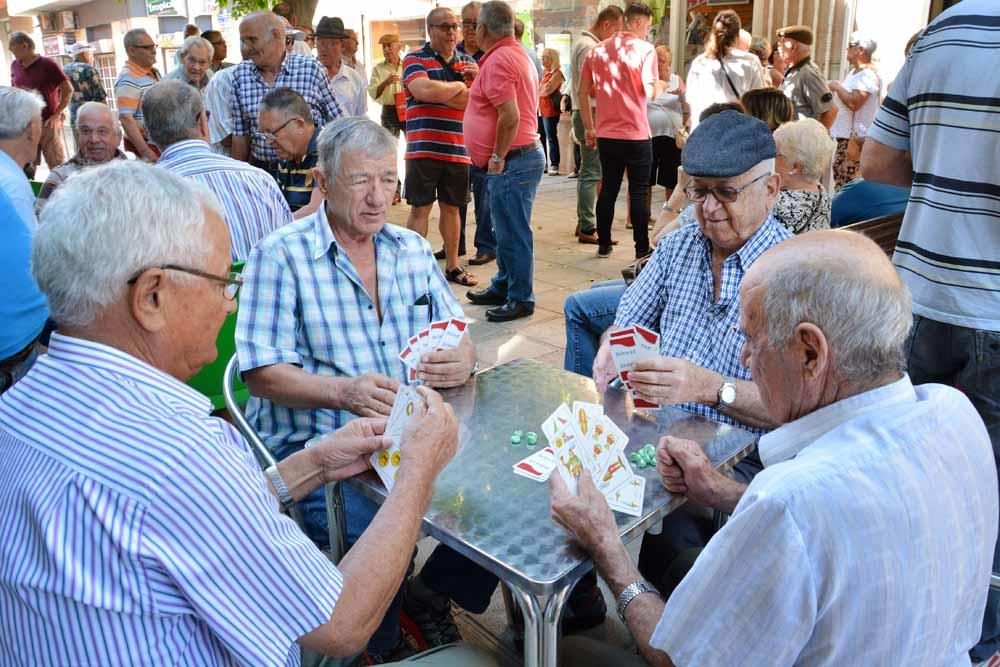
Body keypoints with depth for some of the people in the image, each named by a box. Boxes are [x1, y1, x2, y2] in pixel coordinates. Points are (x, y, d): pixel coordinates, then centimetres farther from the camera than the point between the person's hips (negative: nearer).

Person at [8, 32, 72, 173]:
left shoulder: (47, 64, -8)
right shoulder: (14, 66, 10)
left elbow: (68, 89, -9)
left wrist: (57, 114, -11)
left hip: (47, 123, -6)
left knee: (58, 165, -3)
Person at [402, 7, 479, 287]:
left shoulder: (468, 62, 14)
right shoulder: (415, 59, -1)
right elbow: (424, 91, -21)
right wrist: (459, 86, -7)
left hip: (458, 150, 5)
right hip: (424, 148, -4)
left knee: (451, 208, 13)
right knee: (420, 208, 0)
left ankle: (452, 265, 22)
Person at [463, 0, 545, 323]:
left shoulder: (498, 60, -16)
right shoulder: (515, 54, 16)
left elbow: (510, 117, -25)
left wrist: (498, 157, -16)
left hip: (512, 161, -11)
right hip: (523, 154, 11)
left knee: (513, 233, -2)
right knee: (506, 230, 18)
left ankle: (521, 299, 7)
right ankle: (503, 287, 30)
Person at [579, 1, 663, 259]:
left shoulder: (597, 50, 8)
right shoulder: (645, 49, -7)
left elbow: (583, 93, 8)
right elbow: (650, 93, -16)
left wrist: (589, 128, 14)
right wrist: (661, 85, 6)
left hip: (606, 134, 5)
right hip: (636, 134, -4)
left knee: (608, 189, 13)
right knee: (638, 193, 2)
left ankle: (604, 244, 18)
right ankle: (642, 250, 6)